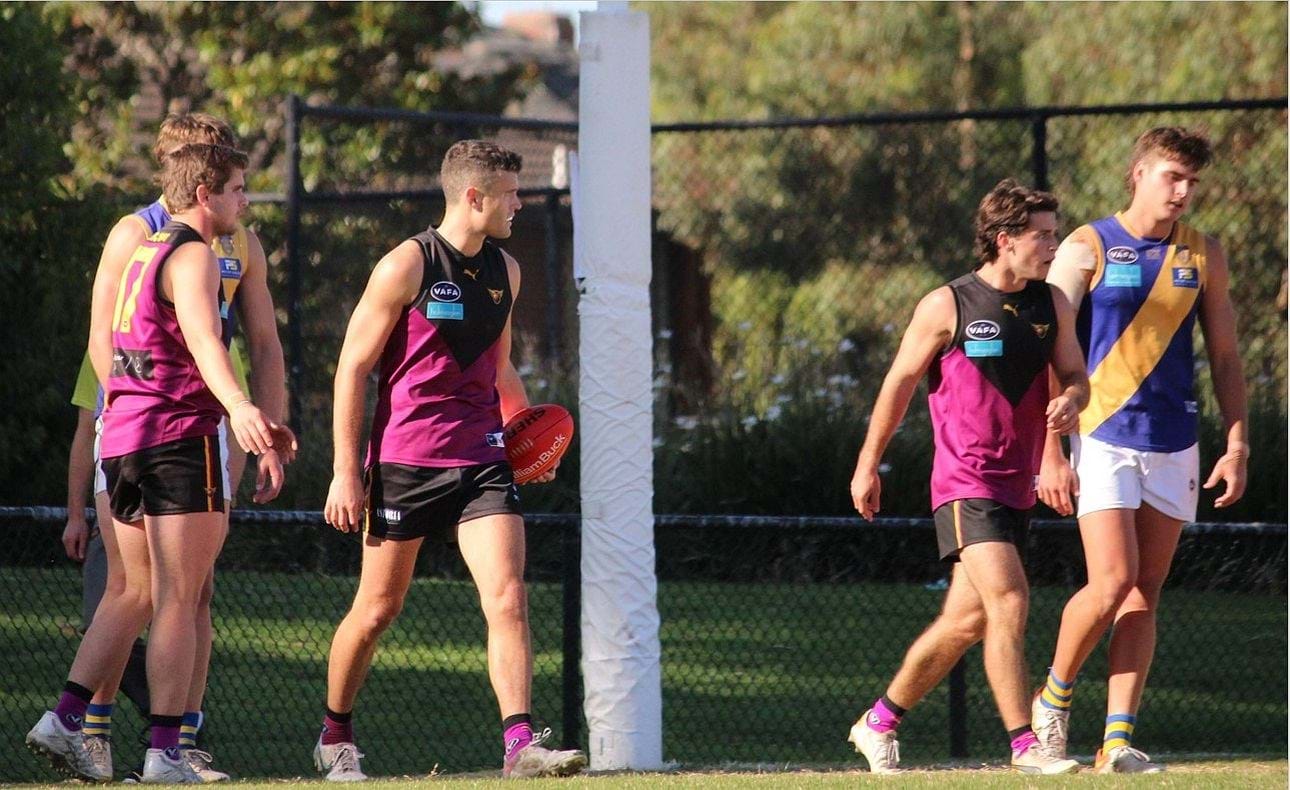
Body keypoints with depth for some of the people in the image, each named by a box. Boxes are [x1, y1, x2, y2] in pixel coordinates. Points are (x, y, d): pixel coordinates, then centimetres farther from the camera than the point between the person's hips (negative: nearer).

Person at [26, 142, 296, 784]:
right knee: (178, 600, -7)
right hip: (178, 436, -9)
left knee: (135, 593, 14)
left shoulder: (145, 253, 22)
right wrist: (239, 408, -45)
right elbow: (202, 338, -27)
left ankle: (66, 718, 6)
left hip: (122, 437, 9)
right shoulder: (193, 256, -8)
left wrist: (254, 423, 40)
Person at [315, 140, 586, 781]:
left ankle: (520, 745, -16)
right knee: (378, 608, 6)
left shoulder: (505, 271, 12)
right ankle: (335, 738, 25)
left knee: (507, 597, -12)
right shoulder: (406, 266, -8)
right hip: (405, 459, -4)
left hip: (482, 460, 4)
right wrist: (346, 471, -10)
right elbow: (353, 367, -6)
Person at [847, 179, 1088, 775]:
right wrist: (868, 466, 7)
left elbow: (1075, 375, 16)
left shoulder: (1053, 305, 8)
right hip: (965, 483, -6)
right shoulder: (947, 307, -7)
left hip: (1019, 489, 6)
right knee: (1009, 601, -19)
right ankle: (1024, 745, -18)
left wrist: (1069, 402, -10)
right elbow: (899, 383, 2)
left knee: (967, 620, 9)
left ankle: (880, 722, 25)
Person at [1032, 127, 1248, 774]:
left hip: (1174, 446, 4)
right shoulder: (1087, 249, -3)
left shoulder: (1204, 256, 10)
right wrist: (1049, 452, -11)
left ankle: (1118, 740, 1)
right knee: (1112, 584, -15)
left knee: (1144, 595, 1)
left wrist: (1237, 445, 4)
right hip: (1101, 437, -4)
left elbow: (1225, 356, 14)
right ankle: (1055, 694, 10)